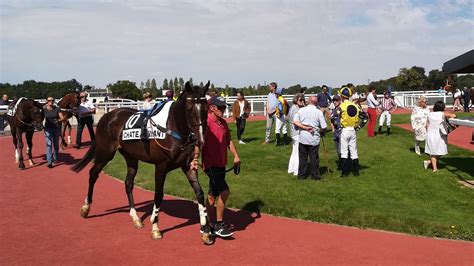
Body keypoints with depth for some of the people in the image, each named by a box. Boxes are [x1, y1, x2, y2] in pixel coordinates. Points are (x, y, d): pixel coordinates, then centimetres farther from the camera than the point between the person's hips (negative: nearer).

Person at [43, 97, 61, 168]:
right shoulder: (44, 110, -2)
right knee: (49, 144, -10)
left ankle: (55, 159, 34)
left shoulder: (57, 109, -2)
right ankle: (49, 161, -13)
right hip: (48, 129, -1)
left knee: (56, 144, 14)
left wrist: (59, 120, -26)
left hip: (56, 128, 1)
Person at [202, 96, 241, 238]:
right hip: (210, 164, -8)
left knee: (212, 195, 16)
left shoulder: (223, 122, 11)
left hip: (221, 164, 8)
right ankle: (219, 225, 0)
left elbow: (228, 140, 20)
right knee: (224, 191, -15)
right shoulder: (206, 122, -14)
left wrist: (236, 156, 13)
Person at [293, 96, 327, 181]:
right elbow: (324, 127, -8)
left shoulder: (301, 110, -2)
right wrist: (321, 132, 12)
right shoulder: (319, 112, -7)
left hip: (303, 137, 1)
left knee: (302, 157, 10)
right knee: (314, 157, 8)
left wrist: (305, 127, -10)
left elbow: (295, 121, -9)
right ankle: (315, 175, 15)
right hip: (314, 138, -1)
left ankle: (301, 175, 15)